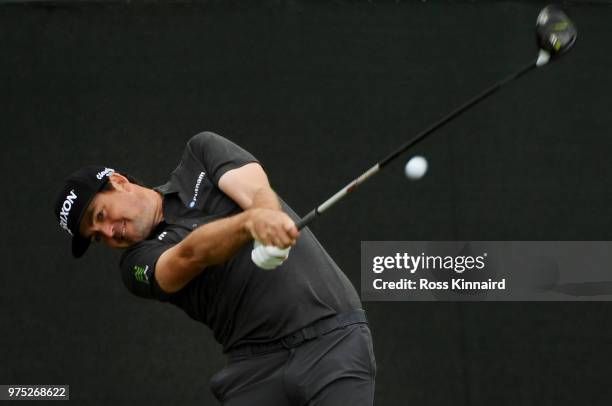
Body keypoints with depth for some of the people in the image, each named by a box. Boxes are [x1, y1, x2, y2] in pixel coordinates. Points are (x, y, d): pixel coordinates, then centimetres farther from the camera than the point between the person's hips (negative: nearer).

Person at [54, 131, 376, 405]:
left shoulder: (201, 153, 10)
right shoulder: (138, 265, 5)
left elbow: (255, 191, -9)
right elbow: (191, 254, -15)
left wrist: (266, 216, -34)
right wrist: (251, 222, -36)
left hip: (332, 334, -2)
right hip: (257, 363, 2)